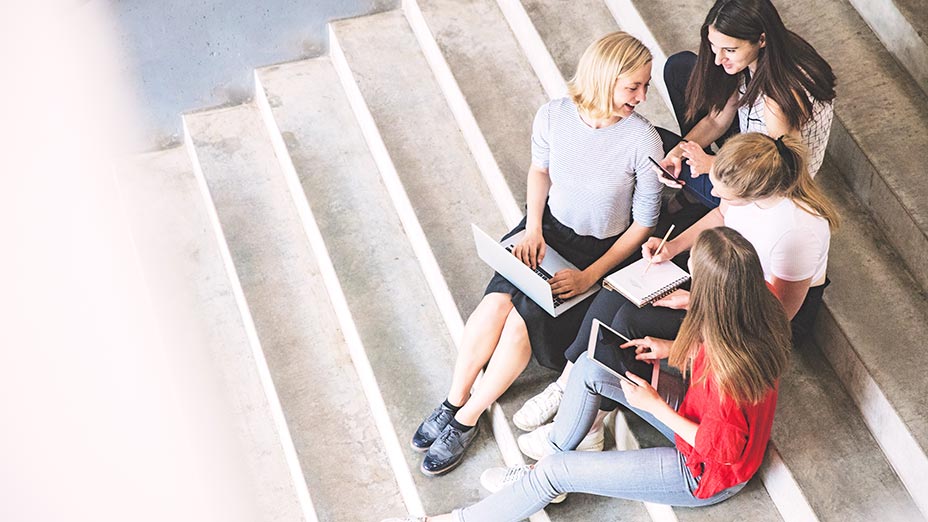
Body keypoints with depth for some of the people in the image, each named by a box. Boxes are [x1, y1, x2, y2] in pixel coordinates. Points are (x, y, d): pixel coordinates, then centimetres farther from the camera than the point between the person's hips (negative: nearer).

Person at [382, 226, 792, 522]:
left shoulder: (725, 369, -41)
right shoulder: (761, 309, -17)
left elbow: (720, 447, -26)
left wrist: (653, 404, -20)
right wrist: (674, 348, -6)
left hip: (708, 475, -8)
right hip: (701, 416, 8)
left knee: (556, 469, -6)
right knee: (590, 367, -1)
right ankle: (544, 477, 18)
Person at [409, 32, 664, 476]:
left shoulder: (642, 140, -22)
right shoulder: (553, 115, -13)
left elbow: (644, 224, -12)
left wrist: (589, 276, -18)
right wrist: (532, 228, -5)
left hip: (601, 252, -3)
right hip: (549, 229, 3)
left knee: (523, 318, -20)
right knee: (495, 304, -20)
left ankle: (467, 420, -1)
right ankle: (452, 403, 0)